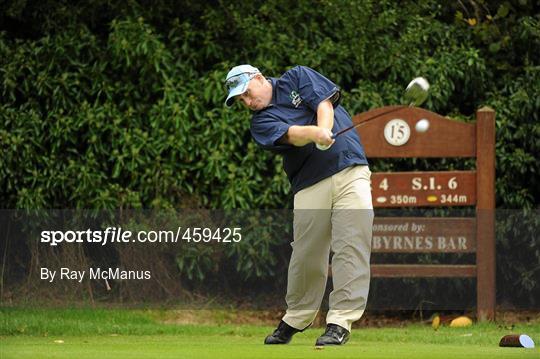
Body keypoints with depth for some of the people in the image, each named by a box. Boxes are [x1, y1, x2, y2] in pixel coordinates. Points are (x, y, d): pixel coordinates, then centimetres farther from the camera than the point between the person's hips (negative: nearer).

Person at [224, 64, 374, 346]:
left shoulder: (298, 78, 11)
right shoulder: (261, 123, 7)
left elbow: (325, 102, -5)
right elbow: (290, 134, -14)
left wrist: (325, 130, -24)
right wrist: (315, 133, -34)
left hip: (350, 171, -1)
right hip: (311, 185, 1)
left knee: (352, 246, -12)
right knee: (306, 256, -2)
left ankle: (340, 321, -13)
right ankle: (296, 319, 18)